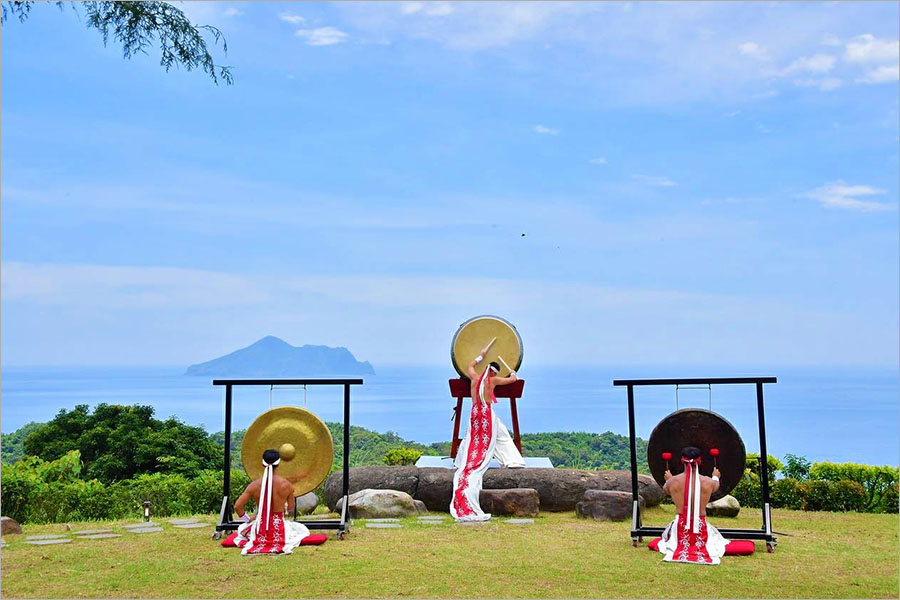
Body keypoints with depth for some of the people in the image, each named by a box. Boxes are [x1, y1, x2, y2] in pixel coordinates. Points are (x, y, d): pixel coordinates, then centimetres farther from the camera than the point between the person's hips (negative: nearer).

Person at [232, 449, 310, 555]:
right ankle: (281, 543, 5)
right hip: (279, 528, -3)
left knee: (241, 529, 40)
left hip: (259, 529, 4)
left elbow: (237, 507, -8)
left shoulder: (254, 485, -10)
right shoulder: (286, 485, -14)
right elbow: (291, 507, 2)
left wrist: (247, 520, 9)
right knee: (303, 530, 28)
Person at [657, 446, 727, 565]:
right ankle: (701, 550, -1)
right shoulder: (708, 482, -12)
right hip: (701, 526, 0)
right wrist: (715, 477, 37)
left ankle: (681, 549, -2)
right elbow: (716, 486, 14)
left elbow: (665, 490, 13)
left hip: (680, 526, 0)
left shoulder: (673, 481, -12)